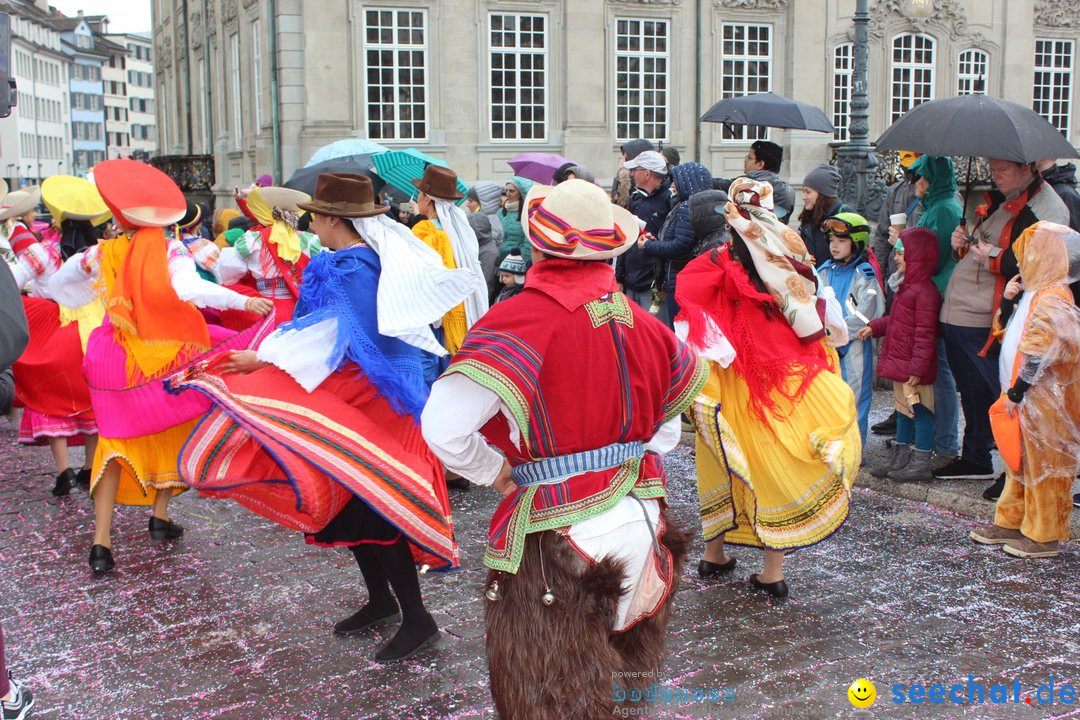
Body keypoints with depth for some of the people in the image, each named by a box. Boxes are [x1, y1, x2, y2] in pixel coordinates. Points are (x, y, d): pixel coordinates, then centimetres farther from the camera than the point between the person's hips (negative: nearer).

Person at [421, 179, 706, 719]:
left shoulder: (520, 319, -19)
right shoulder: (640, 320, 0)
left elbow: (442, 427, -25)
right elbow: (666, 425, 13)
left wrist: (495, 471, -9)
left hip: (558, 538, -6)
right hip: (640, 524, 6)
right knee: (618, 663, 26)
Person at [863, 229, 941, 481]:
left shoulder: (924, 291, -20)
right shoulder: (907, 286, 12)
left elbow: (925, 333, -23)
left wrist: (917, 367, -25)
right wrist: (873, 327, 17)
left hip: (913, 368, -10)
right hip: (899, 364, 10)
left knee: (920, 411, 0)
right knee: (903, 409, 18)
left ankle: (921, 463, 9)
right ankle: (899, 457, 28)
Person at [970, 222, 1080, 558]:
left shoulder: (1053, 301, -20)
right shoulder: (1035, 295, 10)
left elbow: (1039, 355, -24)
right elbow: (1011, 334, 22)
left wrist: (1016, 391, -19)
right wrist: (1008, 302, 7)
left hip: (1043, 402, -10)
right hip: (1026, 399, 10)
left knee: (1043, 467, 1)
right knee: (1020, 463, 18)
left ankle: (1044, 536, 10)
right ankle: (1011, 522, 29)